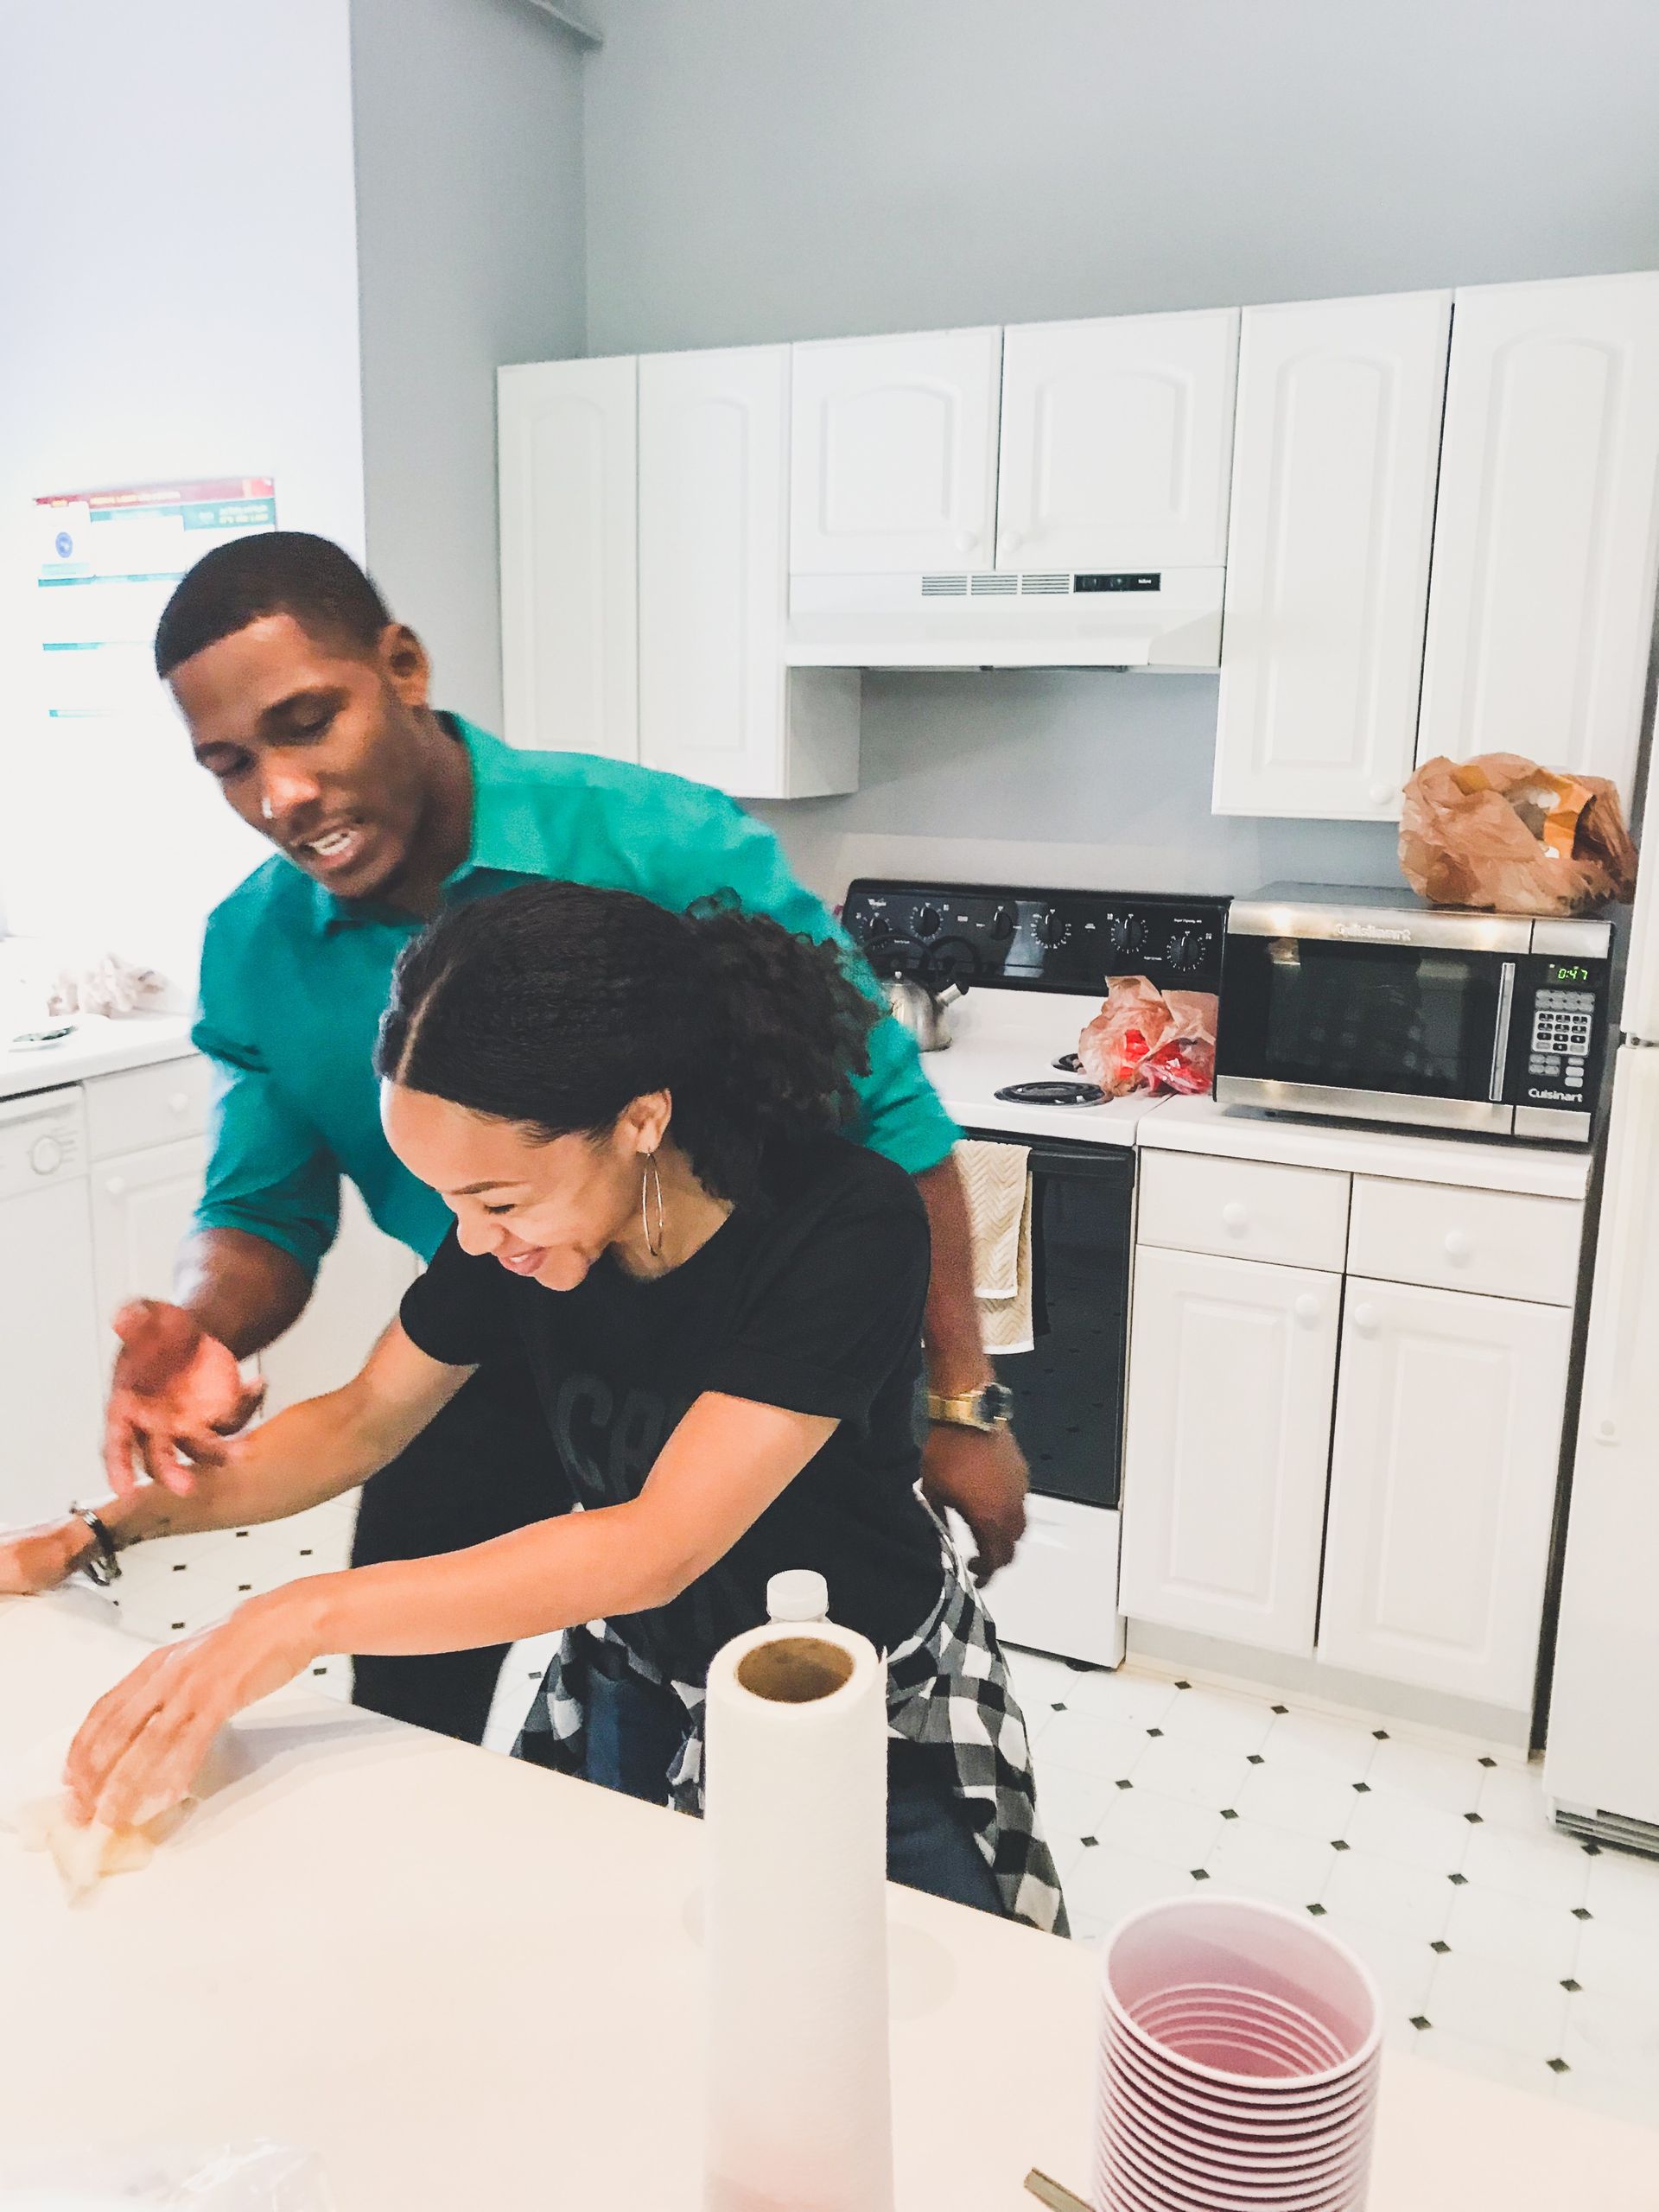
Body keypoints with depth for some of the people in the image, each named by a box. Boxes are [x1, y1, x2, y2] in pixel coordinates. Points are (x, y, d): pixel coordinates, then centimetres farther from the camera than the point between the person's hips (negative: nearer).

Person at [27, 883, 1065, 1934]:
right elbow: (363, 1422, -3)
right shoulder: (522, 1204, -17)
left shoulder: (848, 1227, -34)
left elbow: (659, 1546, -38)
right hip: (636, 1685, 4)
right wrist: (106, 1530, -13)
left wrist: (307, 1617, -41)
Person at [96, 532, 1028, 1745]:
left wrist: (962, 1406, -16)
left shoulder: (662, 845, -25)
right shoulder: (250, 953, -10)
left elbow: (889, 1114, -19)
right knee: (399, 1743, 17)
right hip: (485, 1371, 4)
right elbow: (263, 1214, -1)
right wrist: (200, 1330, -25)